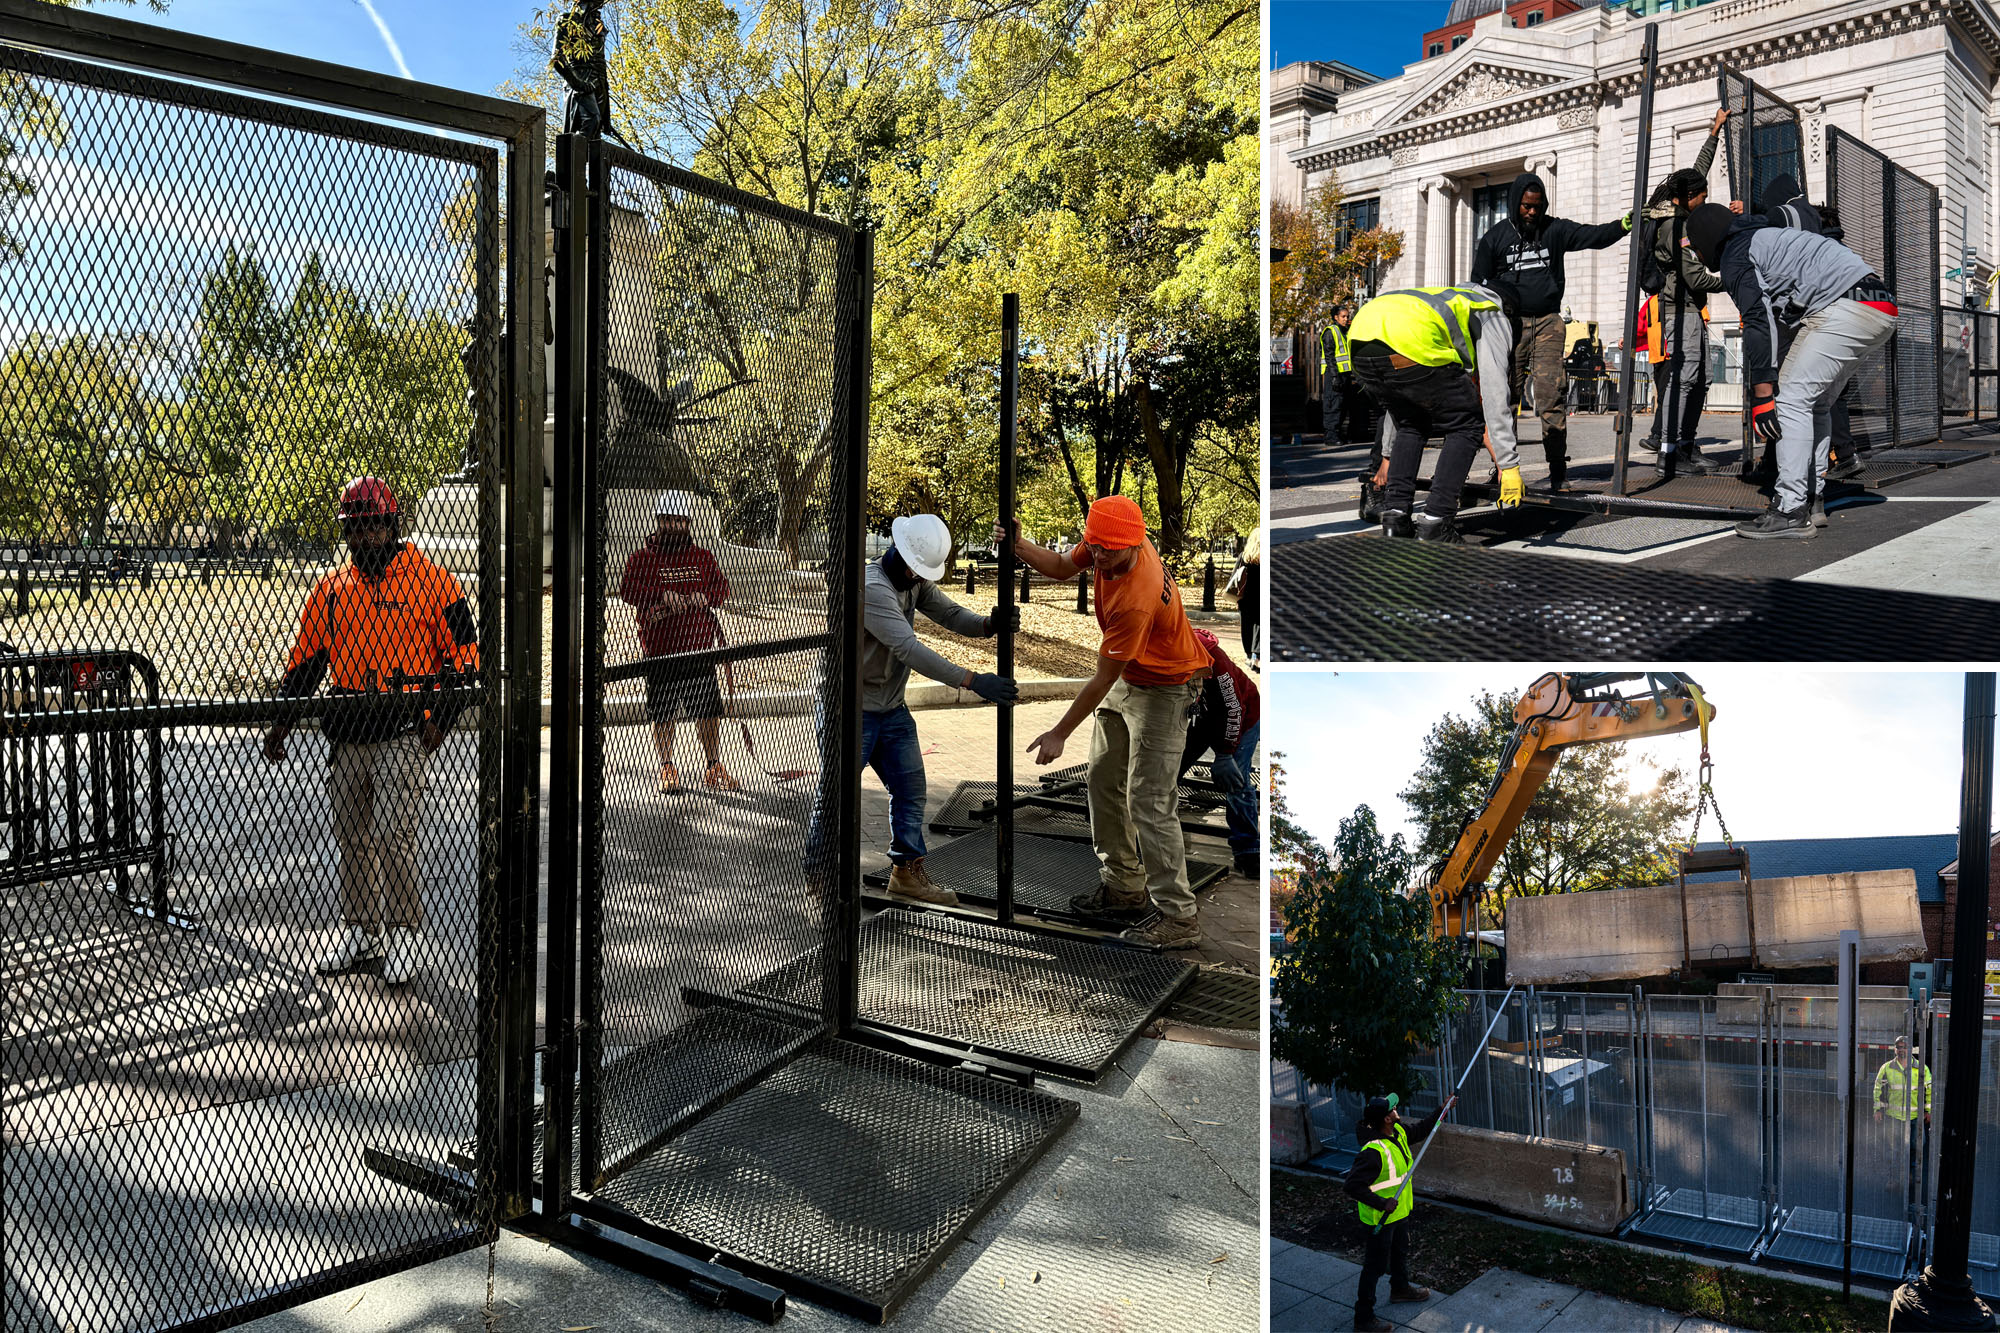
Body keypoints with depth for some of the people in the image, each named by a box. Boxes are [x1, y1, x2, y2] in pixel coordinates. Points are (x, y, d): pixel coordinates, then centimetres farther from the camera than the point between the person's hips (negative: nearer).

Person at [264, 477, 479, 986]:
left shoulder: (431, 582, -3)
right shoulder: (329, 590, 12)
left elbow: (463, 655, -3)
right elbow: (304, 659, 17)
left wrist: (440, 718, -11)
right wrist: (282, 720, 9)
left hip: (404, 733, -5)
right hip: (346, 738, 5)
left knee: (392, 835, -10)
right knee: (351, 838, 12)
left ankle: (403, 934, 6)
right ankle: (359, 930, 26)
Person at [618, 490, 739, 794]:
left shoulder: (703, 557, 13)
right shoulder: (643, 557, 3)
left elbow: (721, 588, 4)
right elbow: (628, 589, -12)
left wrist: (692, 600, -15)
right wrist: (664, 596, -25)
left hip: (700, 645, 2)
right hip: (660, 649, -2)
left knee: (709, 710, 5)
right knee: (663, 713, 3)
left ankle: (714, 769, 16)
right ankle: (667, 770, 17)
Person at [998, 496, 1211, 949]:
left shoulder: (1136, 600, -37)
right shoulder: (1107, 541, -13)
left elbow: (1102, 680, -28)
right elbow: (1062, 567, 8)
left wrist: (1059, 734, -18)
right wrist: (1018, 545, -11)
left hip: (1164, 690, -9)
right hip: (1128, 678, 9)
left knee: (1149, 803, -12)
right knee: (1102, 782, 15)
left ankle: (1180, 917, -3)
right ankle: (1125, 888, 29)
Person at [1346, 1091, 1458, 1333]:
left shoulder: (1398, 1132, -7)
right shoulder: (1373, 1152, -35)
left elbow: (1419, 1131, 15)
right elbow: (1353, 1185, -35)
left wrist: (1442, 1110, 12)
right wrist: (1382, 1203, -33)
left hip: (1398, 1210, 9)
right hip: (1380, 1217, -9)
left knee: (1401, 1250, 31)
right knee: (1376, 1265, 3)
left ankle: (1400, 1288, 56)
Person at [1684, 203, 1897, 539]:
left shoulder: (1735, 255, 1)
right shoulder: (1764, 236, 31)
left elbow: (1759, 323, -11)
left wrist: (1762, 393, -15)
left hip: (1845, 308, -10)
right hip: (1882, 308, 10)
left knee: (1791, 399, -10)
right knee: (1816, 404, 16)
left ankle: (1790, 511, -16)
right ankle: (1811, 500, 16)